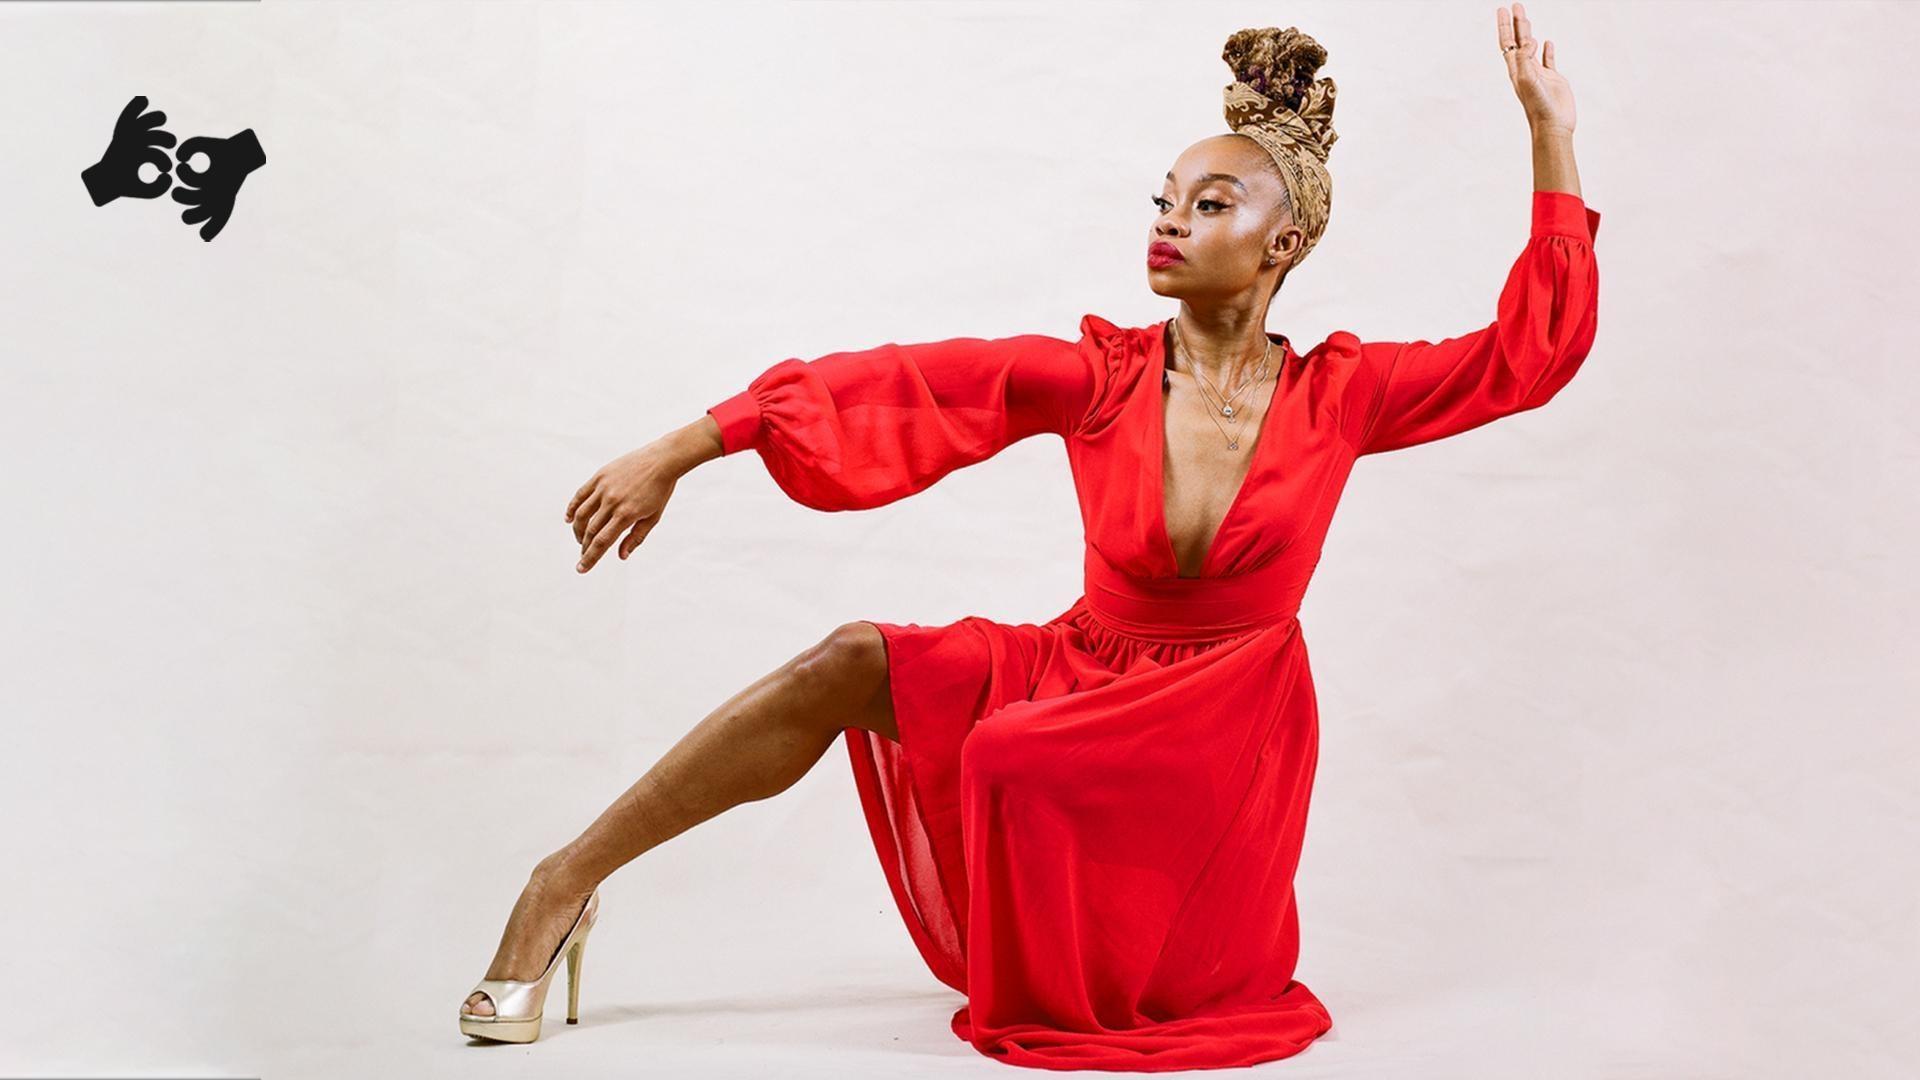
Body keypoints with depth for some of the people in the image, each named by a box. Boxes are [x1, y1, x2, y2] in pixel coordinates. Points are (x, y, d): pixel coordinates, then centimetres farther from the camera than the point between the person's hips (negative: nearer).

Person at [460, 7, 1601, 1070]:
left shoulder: (1335, 395, -8)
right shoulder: (1101, 375, -10)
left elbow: (1531, 349, -5)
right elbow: (898, 388, -18)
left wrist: (1551, 132, -9)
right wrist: (681, 450, -24)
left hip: (1226, 739, 0)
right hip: (1077, 678, 0)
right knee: (853, 664, -20)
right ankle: (563, 888, -9)